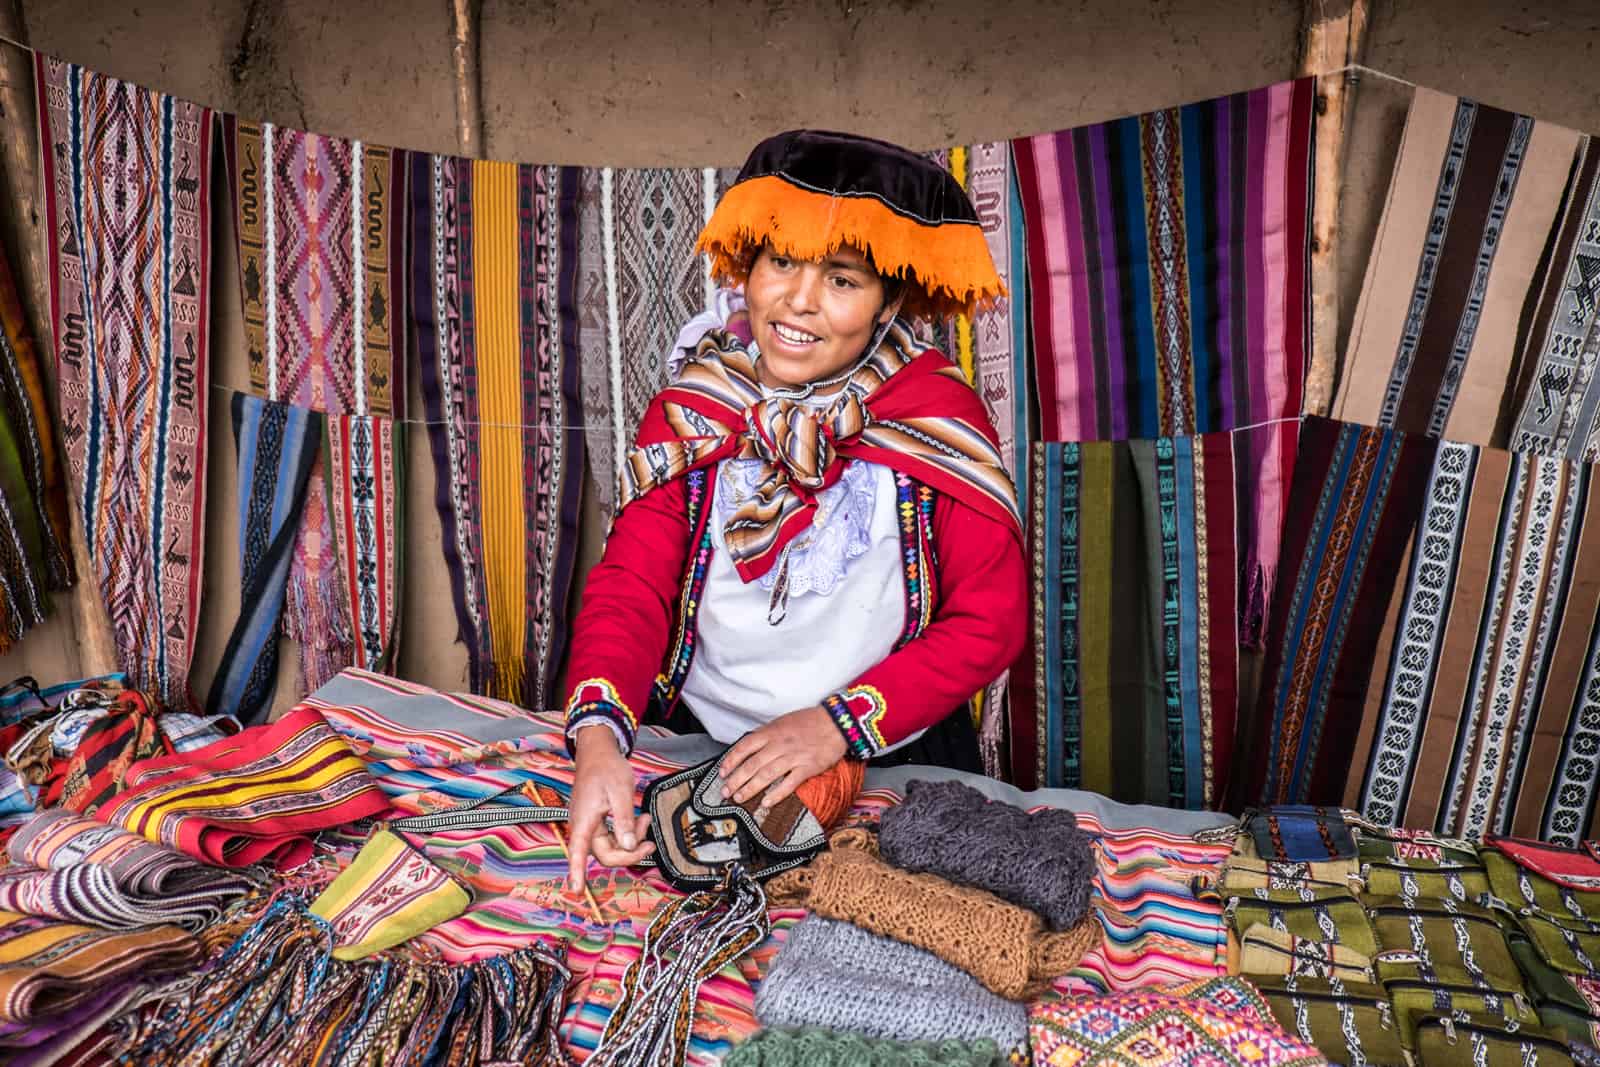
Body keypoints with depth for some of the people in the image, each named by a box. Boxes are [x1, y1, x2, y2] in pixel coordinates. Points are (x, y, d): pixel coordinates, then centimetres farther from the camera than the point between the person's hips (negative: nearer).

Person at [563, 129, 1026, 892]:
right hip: (701, 747, 2)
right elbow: (629, 586, -9)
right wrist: (598, 738, -28)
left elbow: (990, 621, -9)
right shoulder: (688, 412, -1)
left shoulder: (936, 417, -8)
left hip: (898, 759, -1)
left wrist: (839, 722, -19)